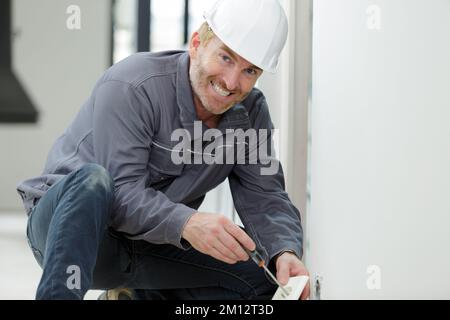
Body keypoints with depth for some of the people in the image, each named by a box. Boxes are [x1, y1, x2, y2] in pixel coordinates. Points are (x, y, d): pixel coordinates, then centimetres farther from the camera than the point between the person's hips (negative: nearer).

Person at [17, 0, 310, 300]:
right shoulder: (130, 87, -21)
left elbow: (265, 196, -6)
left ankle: (145, 296, 13)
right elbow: (122, 191, -29)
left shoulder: (251, 111, -1)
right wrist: (186, 223, -48)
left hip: (151, 247, 7)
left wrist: (286, 252, -29)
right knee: (92, 180, -38)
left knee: (264, 277, -9)